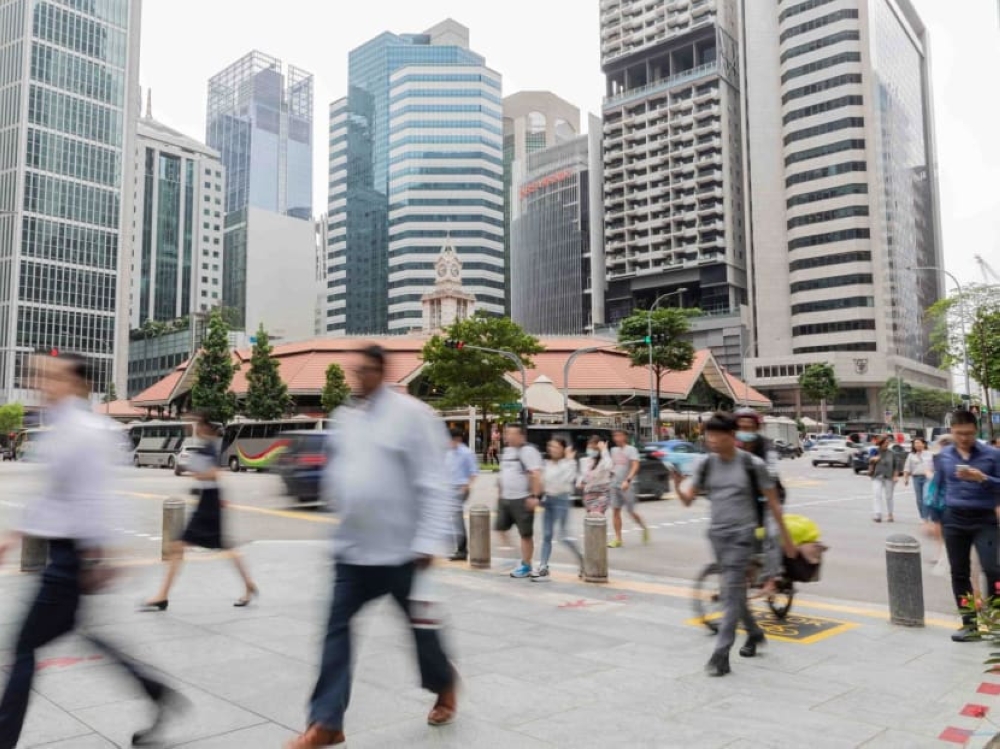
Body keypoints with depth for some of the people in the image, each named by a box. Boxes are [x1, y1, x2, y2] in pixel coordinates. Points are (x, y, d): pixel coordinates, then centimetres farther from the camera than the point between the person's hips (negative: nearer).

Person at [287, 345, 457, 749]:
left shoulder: (411, 413, -13)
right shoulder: (345, 416, 7)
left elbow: (433, 483, -17)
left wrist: (429, 542, -21)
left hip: (401, 549, -5)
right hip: (352, 548, 5)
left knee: (420, 624, 14)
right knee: (337, 628, 4)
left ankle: (444, 684, 42)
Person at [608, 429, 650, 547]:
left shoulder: (631, 449, -9)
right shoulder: (613, 450, 11)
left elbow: (635, 466, -20)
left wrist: (627, 480, -31)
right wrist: (611, 471, 7)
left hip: (627, 485, -6)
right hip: (615, 484, 6)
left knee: (631, 511, 0)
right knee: (615, 510, 1)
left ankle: (645, 528, 26)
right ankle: (618, 539, 4)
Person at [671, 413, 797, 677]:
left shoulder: (752, 464, -11)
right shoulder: (707, 464, 0)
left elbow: (773, 502, -2)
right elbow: (688, 500, 0)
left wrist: (786, 538, 2)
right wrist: (677, 483, -21)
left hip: (741, 535, -5)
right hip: (716, 534, 5)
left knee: (731, 593, -9)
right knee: (735, 591, 18)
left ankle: (721, 655, -6)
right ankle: (754, 633, 41)